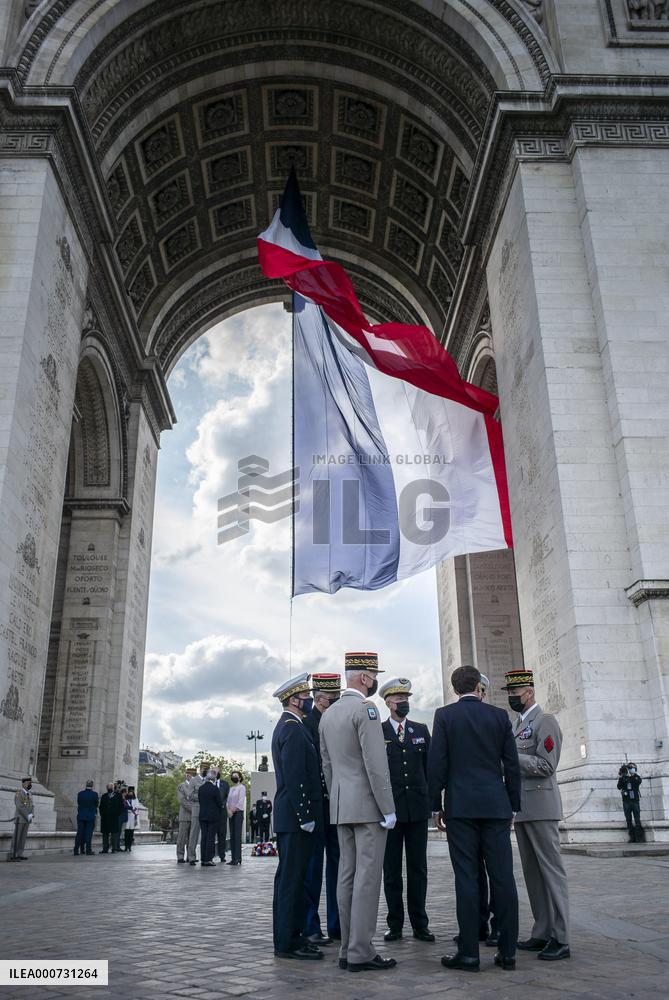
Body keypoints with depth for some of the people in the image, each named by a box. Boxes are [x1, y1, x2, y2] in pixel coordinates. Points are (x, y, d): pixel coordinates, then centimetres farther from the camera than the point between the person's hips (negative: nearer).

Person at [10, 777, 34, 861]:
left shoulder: (29, 794, 14)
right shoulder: (18, 792, -12)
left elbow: (32, 806, 11)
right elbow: (19, 806, -20)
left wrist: (31, 815, -8)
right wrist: (27, 816, -19)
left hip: (27, 819, 8)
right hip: (20, 818, -8)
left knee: (23, 837, 7)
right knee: (16, 837, -7)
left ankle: (19, 855, 9)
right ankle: (12, 855, -5)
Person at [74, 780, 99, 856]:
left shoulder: (80, 793, -3)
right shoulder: (95, 794, -10)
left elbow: (78, 803, 6)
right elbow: (97, 804, 0)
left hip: (81, 816, 2)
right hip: (90, 816, -2)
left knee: (80, 833, 7)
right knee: (89, 834, 3)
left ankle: (76, 850, 5)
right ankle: (88, 850, 2)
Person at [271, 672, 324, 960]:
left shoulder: (285, 727, 17)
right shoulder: (294, 729, -15)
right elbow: (295, 779, -21)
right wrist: (305, 817, -19)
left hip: (288, 817, 10)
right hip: (296, 817, -10)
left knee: (289, 878, 14)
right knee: (291, 878, -5)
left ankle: (290, 936, 21)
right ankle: (287, 942, 1)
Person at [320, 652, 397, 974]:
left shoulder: (328, 714, 13)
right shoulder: (365, 709, -14)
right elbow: (376, 764, -18)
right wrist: (388, 809, -13)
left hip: (340, 806, 8)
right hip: (367, 805, -8)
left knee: (347, 877, 10)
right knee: (367, 877, -3)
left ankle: (348, 950, 16)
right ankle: (361, 953, 0)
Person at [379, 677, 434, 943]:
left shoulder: (421, 730, 11)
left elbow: (429, 767, 12)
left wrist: (431, 800, 5)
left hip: (418, 808, 3)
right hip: (389, 809, -2)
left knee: (418, 868, 7)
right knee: (391, 869, 5)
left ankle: (420, 924, 15)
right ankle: (395, 924, 13)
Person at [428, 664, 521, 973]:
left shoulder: (444, 715, 0)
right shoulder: (499, 715, 6)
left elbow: (436, 763, -3)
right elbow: (512, 765, 7)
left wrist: (437, 805, 4)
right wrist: (512, 806, 14)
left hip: (460, 807, -2)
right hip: (496, 806, 2)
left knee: (466, 879, 0)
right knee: (503, 877, 6)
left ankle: (468, 953, 4)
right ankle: (507, 952, 10)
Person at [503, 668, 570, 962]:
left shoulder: (545, 722, -7)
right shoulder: (516, 725, 18)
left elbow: (546, 766, -16)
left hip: (540, 807, -8)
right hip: (521, 808, 8)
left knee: (551, 870, -4)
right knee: (532, 872, 11)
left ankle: (560, 939, 0)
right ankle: (542, 933, 17)